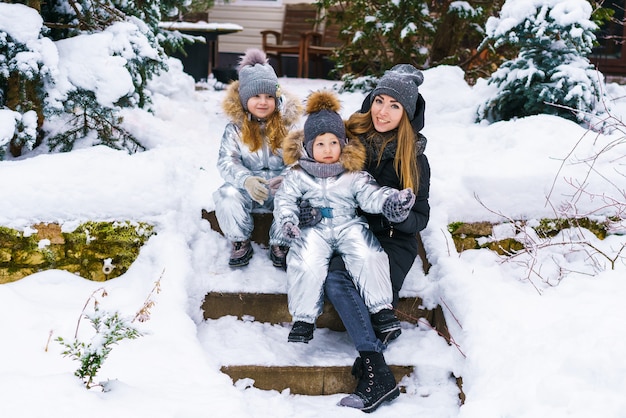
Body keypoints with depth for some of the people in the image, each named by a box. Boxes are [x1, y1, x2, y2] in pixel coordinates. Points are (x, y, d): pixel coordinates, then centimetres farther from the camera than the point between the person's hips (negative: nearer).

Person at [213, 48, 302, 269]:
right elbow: (226, 160, -11)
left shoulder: (288, 123, 1)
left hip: (282, 190, 0)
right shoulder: (235, 127, 1)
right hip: (247, 190, 1)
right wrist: (246, 180, -33)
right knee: (227, 195, -32)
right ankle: (240, 243, -4)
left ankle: (280, 245, -8)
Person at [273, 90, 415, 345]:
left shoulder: (354, 175, 9)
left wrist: (390, 200, -24)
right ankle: (304, 318, -15)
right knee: (306, 264, -26)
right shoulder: (297, 175, 9)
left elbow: (370, 194, -2)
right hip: (313, 230, 0)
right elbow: (285, 199, 3)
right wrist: (287, 220, -19)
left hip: (348, 226, 1)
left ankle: (381, 309, -18)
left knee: (367, 256, -25)